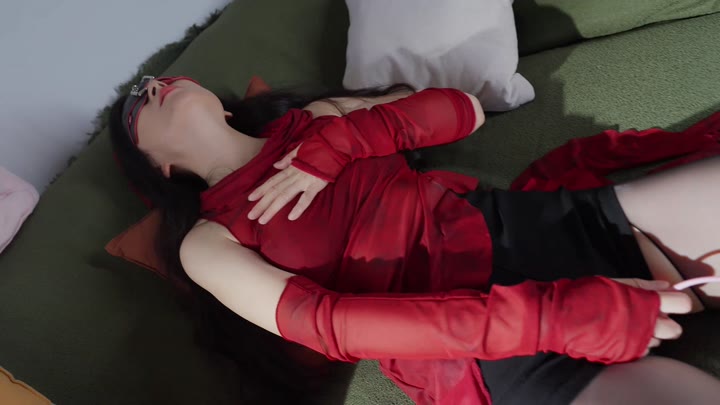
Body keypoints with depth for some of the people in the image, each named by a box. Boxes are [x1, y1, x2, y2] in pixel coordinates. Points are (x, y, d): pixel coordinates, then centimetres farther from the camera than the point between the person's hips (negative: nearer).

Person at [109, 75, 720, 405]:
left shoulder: (314, 121, 16)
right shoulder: (207, 241, 5)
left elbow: (463, 108, 9)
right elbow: (324, 323, -13)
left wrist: (337, 142, -7)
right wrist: (558, 317, -21)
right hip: (483, 352, -5)